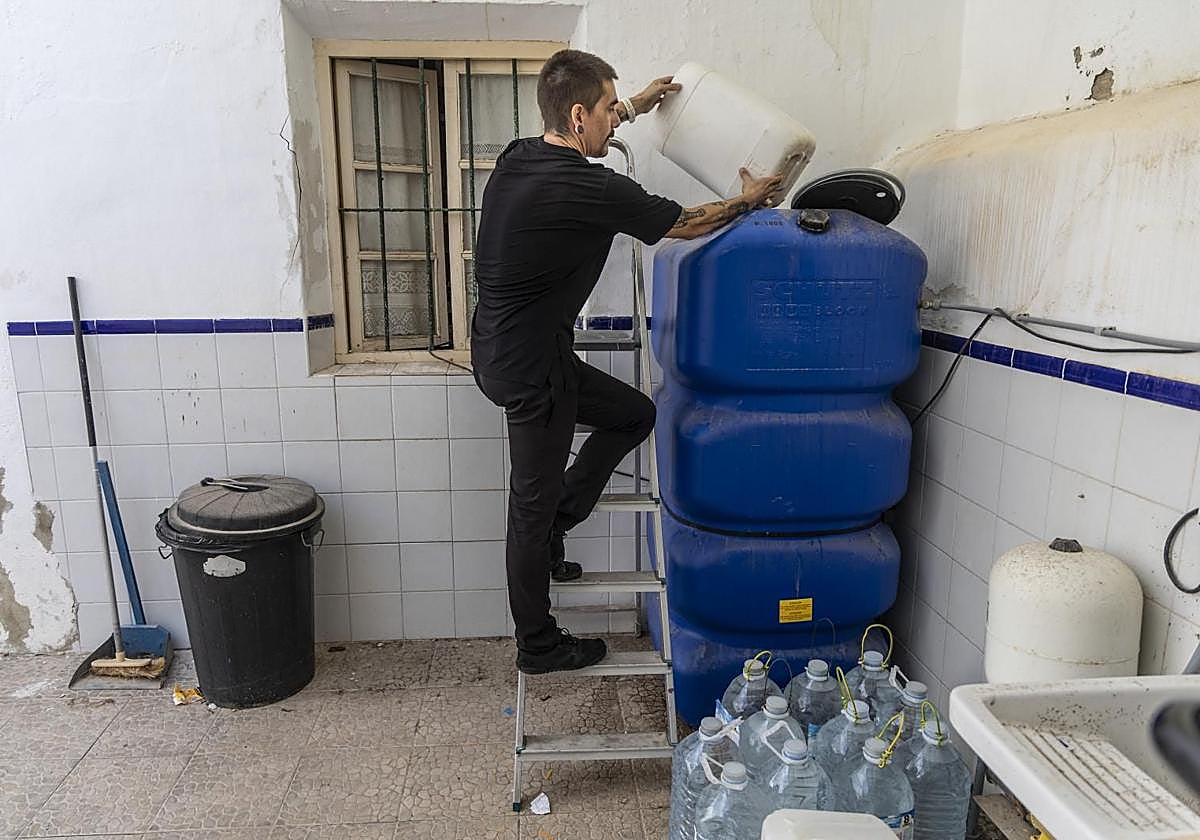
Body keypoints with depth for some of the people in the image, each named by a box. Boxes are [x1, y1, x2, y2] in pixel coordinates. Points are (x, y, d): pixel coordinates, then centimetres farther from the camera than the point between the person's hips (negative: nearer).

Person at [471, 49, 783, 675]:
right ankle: (538, 646, 24)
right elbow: (684, 225, -6)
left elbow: (572, 134, 30)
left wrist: (633, 108, 36)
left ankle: (549, 529, 25)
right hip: (529, 366, -9)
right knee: (533, 506, 5)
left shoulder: (518, 157, 3)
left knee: (634, 413, 19)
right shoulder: (590, 189, -21)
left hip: (502, 348, 9)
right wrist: (748, 201, 13)